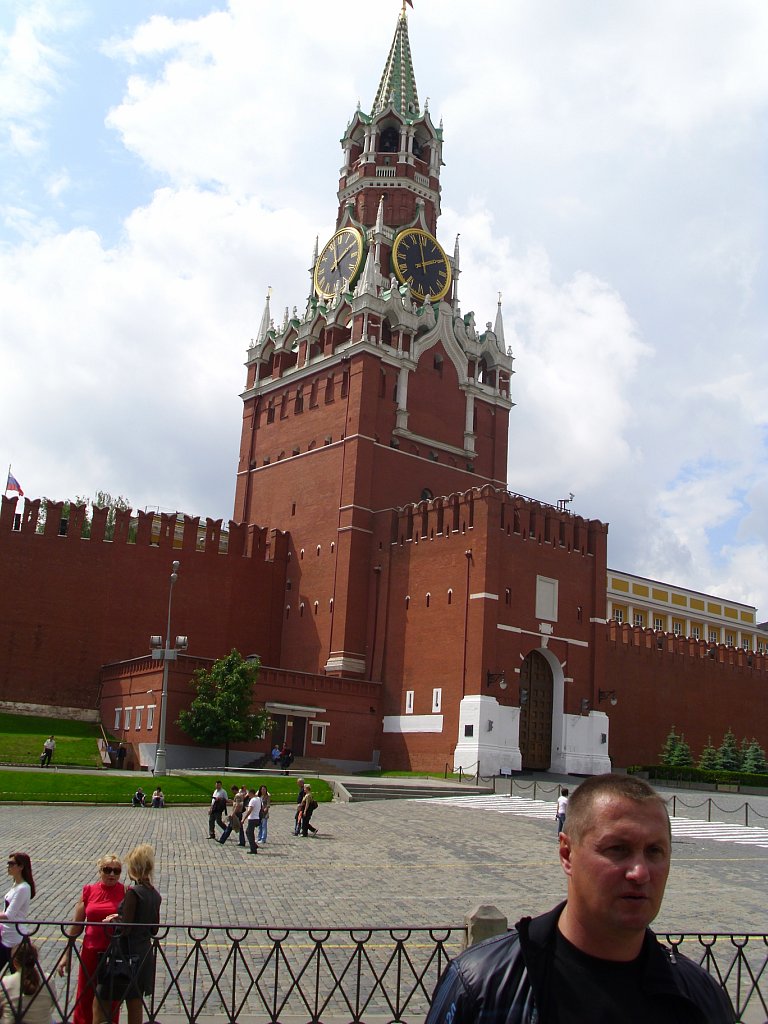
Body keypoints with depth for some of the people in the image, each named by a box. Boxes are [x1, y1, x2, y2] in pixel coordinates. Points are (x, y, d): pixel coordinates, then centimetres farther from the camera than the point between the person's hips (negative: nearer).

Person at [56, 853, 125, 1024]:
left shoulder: (126, 892, -6)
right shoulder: (88, 891, 1)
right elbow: (76, 925, 6)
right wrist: (66, 954, 5)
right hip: (91, 951, 2)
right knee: (84, 997, 10)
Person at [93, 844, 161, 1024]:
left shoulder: (133, 893, -17)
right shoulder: (155, 895, 5)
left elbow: (125, 928, -19)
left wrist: (115, 919, 0)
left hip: (126, 953, -8)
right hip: (144, 954, 8)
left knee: (100, 1003, 4)